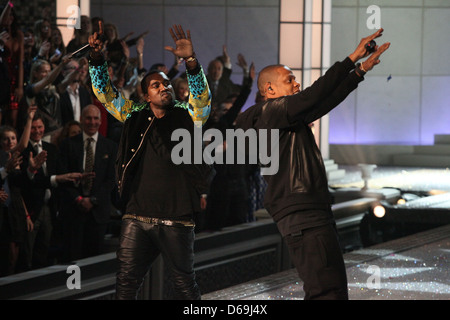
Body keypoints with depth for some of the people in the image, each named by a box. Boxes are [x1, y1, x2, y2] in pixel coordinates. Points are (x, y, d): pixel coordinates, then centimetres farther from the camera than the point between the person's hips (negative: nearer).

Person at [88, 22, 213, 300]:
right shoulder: (136, 116, 11)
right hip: (137, 217, 2)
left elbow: (203, 97, -15)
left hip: (175, 220, -2)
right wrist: (97, 57, 0)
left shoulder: (186, 116, 3)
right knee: (126, 283, 3)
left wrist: (191, 60, -28)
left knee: (185, 284, 6)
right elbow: (105, 93, 14)